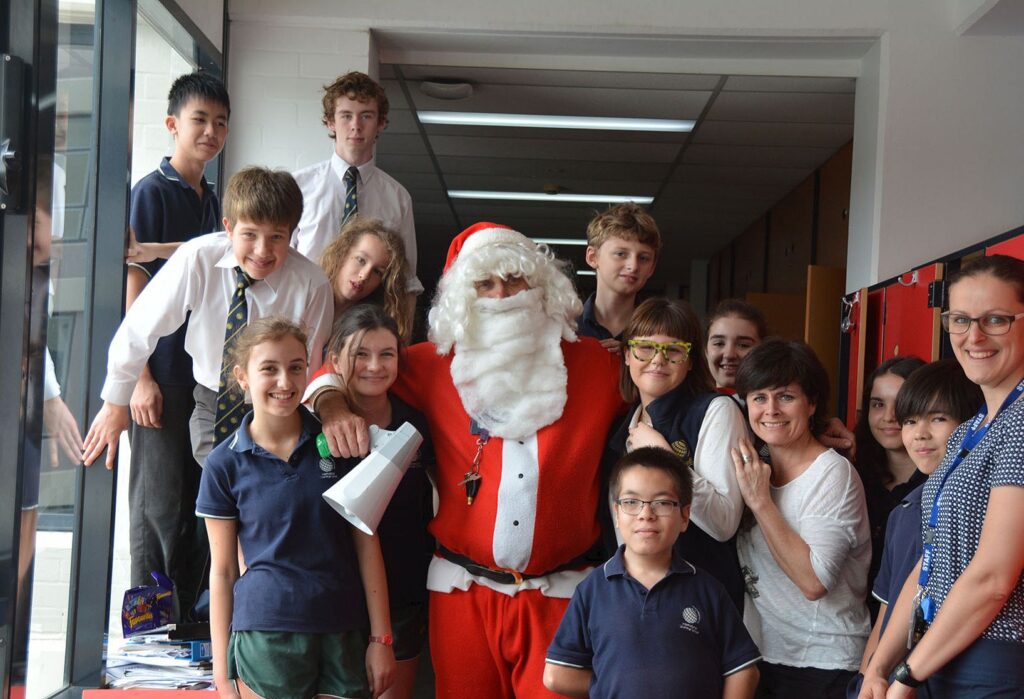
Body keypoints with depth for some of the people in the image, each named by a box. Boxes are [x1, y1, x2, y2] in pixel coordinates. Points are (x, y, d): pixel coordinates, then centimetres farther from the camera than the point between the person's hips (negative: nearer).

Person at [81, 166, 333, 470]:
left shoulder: (312, 285, -20)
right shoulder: (196, 260, -20)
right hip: (212, 404, 1)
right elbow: (140, 330, -8)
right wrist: (115, 405, 0)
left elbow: (313, 372, -9)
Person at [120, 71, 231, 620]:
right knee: (158, 504, -1)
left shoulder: (211, 199, 15)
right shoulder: (152, 191, -7)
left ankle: (185, 621, 22)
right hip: (163, 376, -7)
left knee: (197, 503, 12)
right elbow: (134, 288, -11)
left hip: (206, 374, 7)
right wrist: (141, 378, -15)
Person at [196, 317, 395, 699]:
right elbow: (222, 570, 2)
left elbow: (366, 544, 2)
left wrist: (381, 638, -1)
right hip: (266, 635, -1)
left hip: (344, 634, 1)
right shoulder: (225, 463, -2)